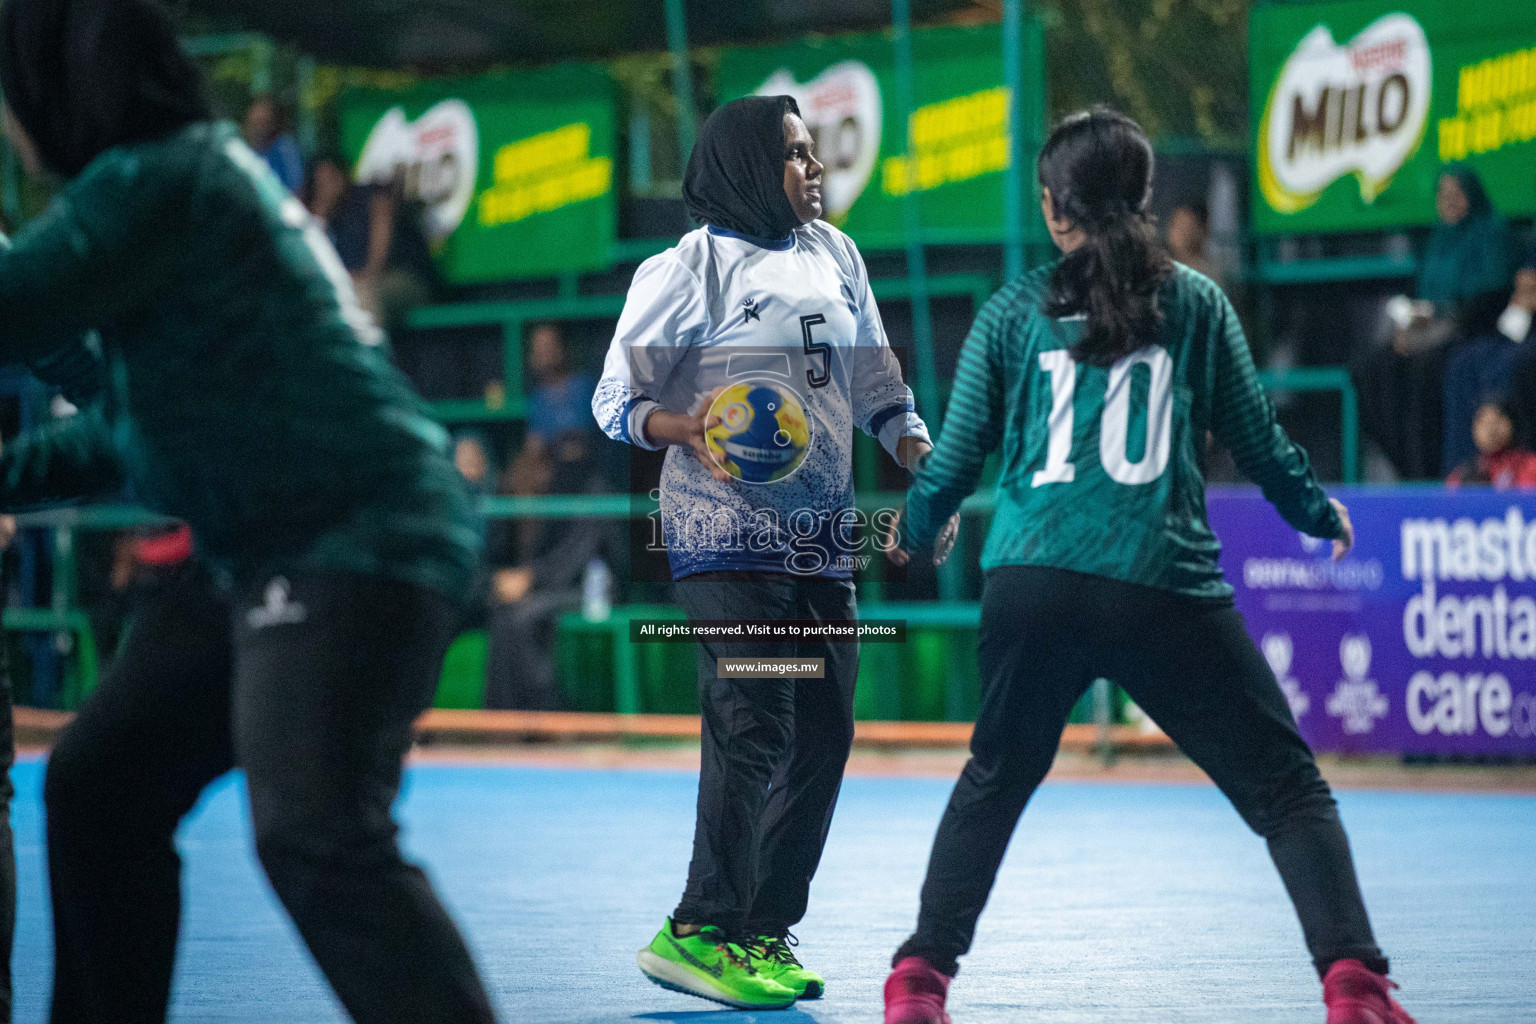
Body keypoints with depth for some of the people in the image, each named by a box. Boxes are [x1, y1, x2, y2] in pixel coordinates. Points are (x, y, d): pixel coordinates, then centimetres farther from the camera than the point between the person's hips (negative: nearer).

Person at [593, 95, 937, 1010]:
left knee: (825, 736, 5)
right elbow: (616, 399, -4)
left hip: (823, 537, 7)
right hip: (728, 533, -7)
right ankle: (702, 933, -11)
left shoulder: (834, 254, 13)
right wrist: (691, 430, -23)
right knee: (754, 730, -15)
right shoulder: (692, 267, -6)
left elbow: (875, 381, 21)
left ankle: (765, 932, 14)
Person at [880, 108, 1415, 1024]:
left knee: (995, 780, 23)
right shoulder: (1196, 303, 7)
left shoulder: (1013, 313, 9)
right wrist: (1321, 514, 32)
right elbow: (1259, 439, 12)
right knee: (1287, 785, 4)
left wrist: (913, 534, 34)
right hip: (1167, 590, -2)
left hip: (1033, 587, 2)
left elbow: (956, 457, 13)